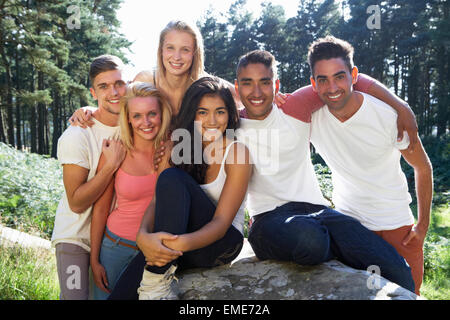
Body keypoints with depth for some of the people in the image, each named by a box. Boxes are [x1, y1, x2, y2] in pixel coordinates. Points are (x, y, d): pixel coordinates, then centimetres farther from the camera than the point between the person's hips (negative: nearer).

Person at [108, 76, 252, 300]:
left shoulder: (237, 152, -10)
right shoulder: (177, 151, 4)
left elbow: (222, 222, -16)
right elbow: (158, 201, -6)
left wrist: (181, 243, -34)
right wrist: (144, 235, -29)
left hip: (223, 242, -2)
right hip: (177, 243, 3)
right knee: (122, 291, -28)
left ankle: (157, 282, -27)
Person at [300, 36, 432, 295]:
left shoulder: (389, 116, -19)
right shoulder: (309, 116, -15)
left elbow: (423, 168, -5)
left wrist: (423, 225, -3)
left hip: (396, 222, -1)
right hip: (347, 219, 1)